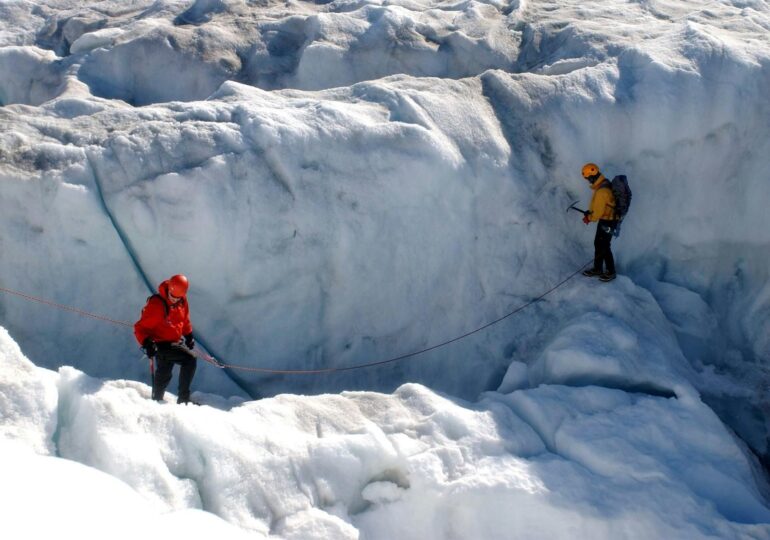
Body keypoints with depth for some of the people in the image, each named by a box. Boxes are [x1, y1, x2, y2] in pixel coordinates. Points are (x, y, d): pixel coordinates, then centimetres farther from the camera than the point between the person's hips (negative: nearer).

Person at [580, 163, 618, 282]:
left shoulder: (602, 191, -28)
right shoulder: (604, 183, 4)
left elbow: (598, 212, -24)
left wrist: (589, 218, -8)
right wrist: (589, 212, 6)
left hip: (608, 222, -10)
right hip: (605, 218, 10)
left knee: (604, 246, 3)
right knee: (598, 244, 19)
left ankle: (611, 272, 17)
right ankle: (597, 269, 32)